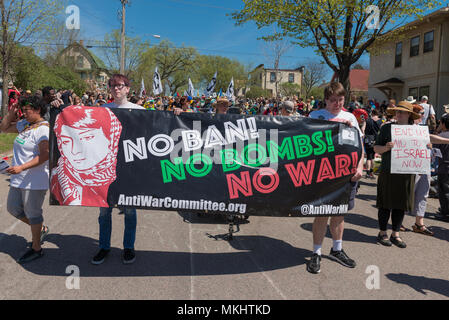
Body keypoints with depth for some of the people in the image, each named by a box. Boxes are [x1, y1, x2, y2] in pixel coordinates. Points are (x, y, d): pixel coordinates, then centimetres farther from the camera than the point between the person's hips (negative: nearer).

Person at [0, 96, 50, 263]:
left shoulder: (43, 129, -17)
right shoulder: (24, 124, 10)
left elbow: (44, 156, -24)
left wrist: (22, 167, -28)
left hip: (35, 180, -9)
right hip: (19, 179, 9)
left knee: (32, 213, 2)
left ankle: (36, 248, 19)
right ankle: (41, 229, 36)